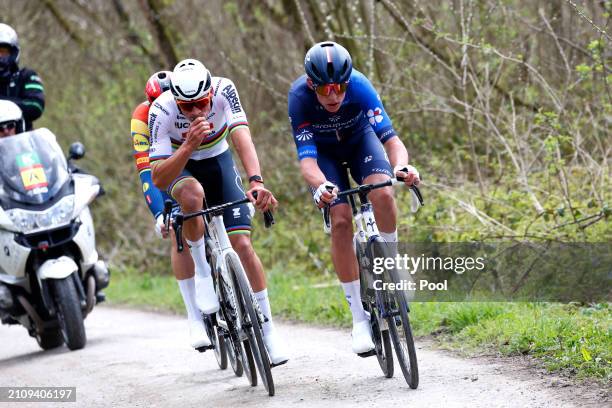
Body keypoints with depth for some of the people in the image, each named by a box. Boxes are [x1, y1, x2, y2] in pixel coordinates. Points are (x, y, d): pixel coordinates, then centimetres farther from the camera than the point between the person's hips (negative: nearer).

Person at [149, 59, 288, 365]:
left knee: (242, 243, -11)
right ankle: (202, 272, -16)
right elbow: (158, 179, -34)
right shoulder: (162, 111, -32)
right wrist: (189, 145, -49)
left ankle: (268, 330, -2)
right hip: (178, 166, -2)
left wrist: (256, 181, -57)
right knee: (193, 195, -39)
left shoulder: (223, 90, -29)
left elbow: (241, 137, -41)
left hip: (218, 160, 2)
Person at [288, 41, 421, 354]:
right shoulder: (299, 96, -34)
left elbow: (390, 137, -38)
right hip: (323, 150, 0)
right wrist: (320, 186, -60)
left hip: (359, 138, 0)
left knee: (382, 193, -30)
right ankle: (359, 316, -11)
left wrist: (401, 165, -60)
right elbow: (306, 158, -39)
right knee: (340, 220, -19)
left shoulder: (359, 86, -34)